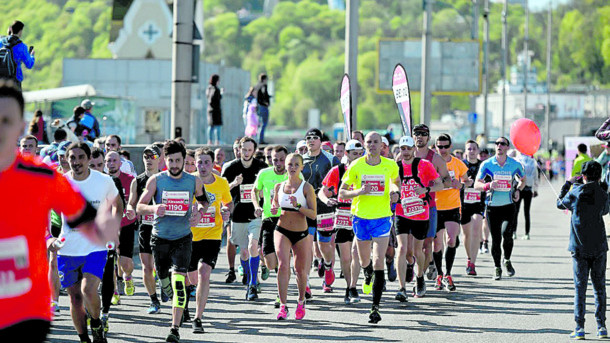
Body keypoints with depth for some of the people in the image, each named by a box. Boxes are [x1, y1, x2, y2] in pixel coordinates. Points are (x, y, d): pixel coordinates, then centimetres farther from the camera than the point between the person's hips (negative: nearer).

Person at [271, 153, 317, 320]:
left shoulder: (307, 187, -7)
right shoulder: (279, 187, 3)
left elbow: (313, 214, -11)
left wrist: (298, 206, -26)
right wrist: (273, 210, -4)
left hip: (301, 233, -1)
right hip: (282, 231, 1)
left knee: (300, 269, 11)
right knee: (283, 265, -17)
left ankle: (301, 301, 36)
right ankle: (283, 306, -16)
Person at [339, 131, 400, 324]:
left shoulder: (390, 166, -2)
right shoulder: (356, 166, -5)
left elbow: (396, 180, 21)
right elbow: (341, 193, -2)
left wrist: (395, 192, -1)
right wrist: (358, 192, -20)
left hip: (382, 218, -1)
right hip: (361, 217, 1)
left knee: (378, 263, -12)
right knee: (364, 261, 16)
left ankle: (375, 307, -9)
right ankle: (368, 276, 55)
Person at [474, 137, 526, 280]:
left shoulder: (515, 164, 3)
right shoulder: (487, 164, 0)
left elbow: (523, 179, 21)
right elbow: (476, 184, 2)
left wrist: (518, 190, 3)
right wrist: (488, 185, -18)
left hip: (508, 205, -1)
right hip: (492, 206, 1)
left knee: (506, 233, -20)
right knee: (495, 239, 1)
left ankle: (507, 260, 5)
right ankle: (497, 268, 18)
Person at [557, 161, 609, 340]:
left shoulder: (575, 192, -5)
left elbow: (560, 204, 13)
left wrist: (568, 183, 25)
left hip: (579, 248, -1)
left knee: (580, 288, 2)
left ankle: (579, 328, -4)